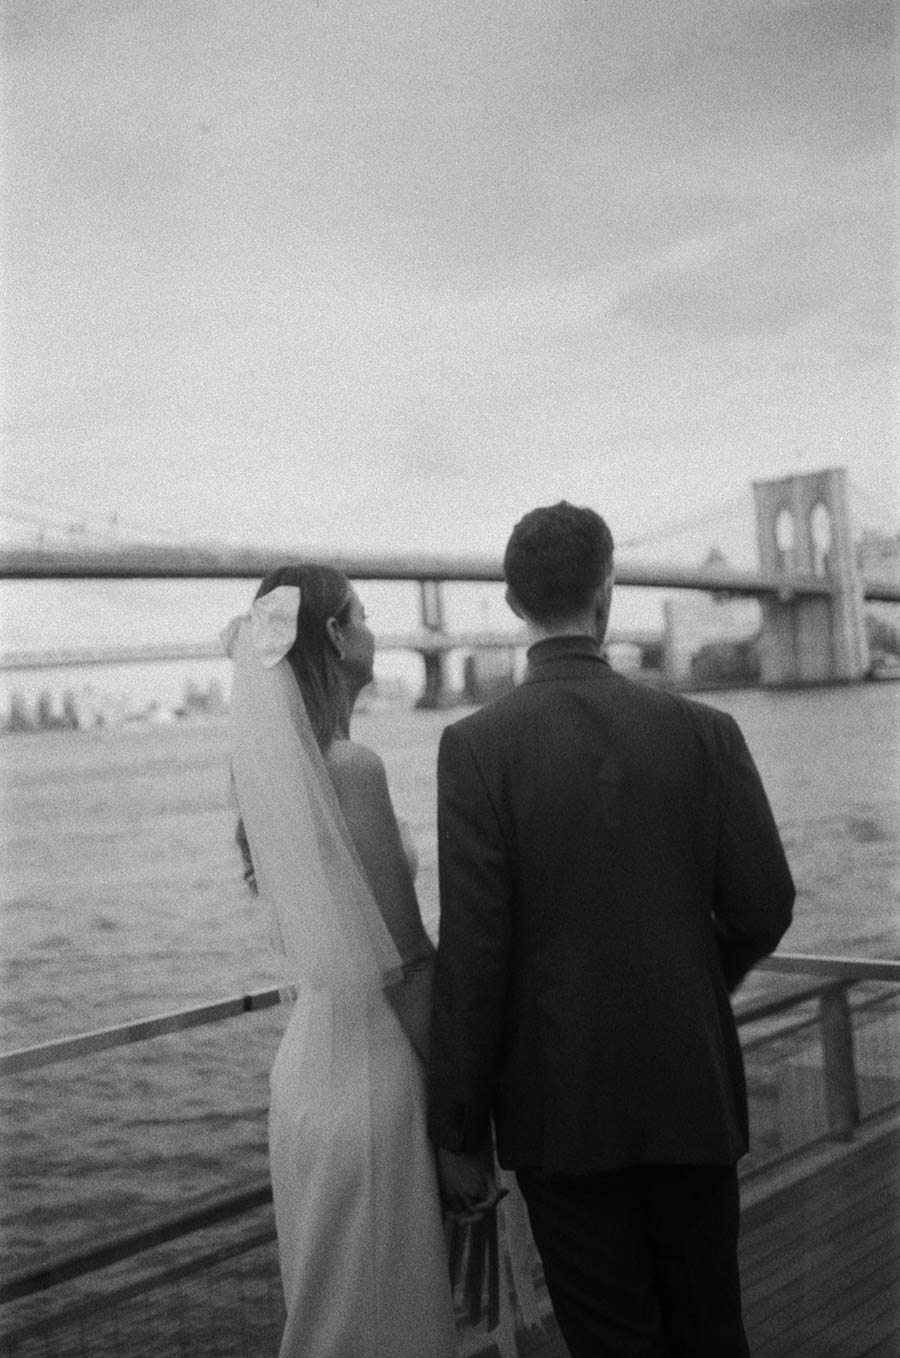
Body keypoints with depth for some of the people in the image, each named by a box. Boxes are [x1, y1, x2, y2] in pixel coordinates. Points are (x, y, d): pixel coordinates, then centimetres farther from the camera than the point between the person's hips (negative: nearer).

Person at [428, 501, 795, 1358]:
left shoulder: (475, 746, -12)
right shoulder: (702, 731, -5)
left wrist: (457, 1134, -5)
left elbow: (471, 953, -14)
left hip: (562, 1107, -2)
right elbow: (763, 908, -3)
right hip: (695, 1093, 3)